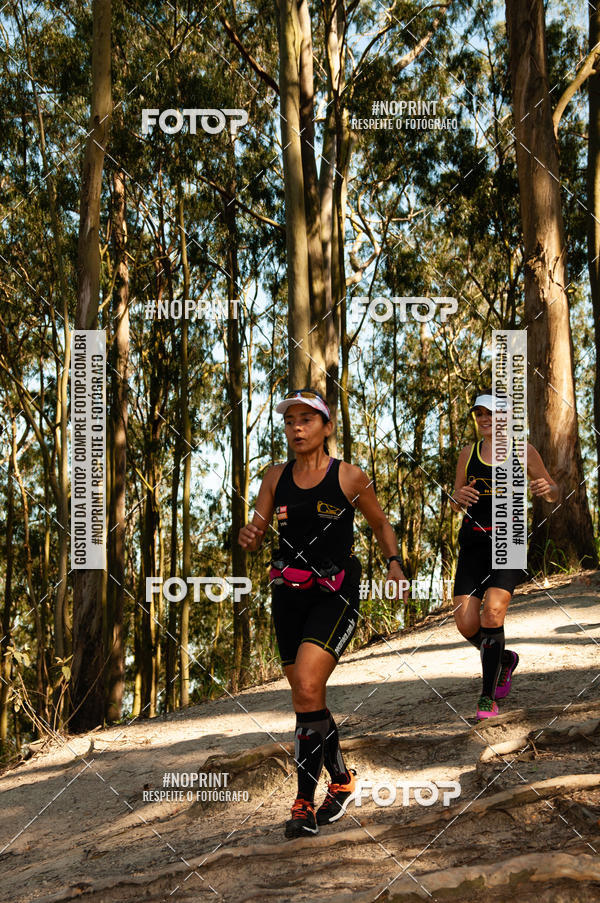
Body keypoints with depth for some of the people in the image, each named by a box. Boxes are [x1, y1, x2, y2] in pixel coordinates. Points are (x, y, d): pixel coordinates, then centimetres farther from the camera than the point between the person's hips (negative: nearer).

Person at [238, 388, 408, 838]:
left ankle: (305, 801, -11)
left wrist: (394, 562, -5)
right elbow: (256, 535, 7)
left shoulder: (349, 477, -5)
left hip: (335, 594, -5)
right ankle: (341, 778, 33)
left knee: (307, 687, -21)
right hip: (289, 594, 5)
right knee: (308, 698, 11)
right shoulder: (276, 477, 5)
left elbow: (381, 523, 10)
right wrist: (249, 536, -16)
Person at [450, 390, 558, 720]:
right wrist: (460, 497, -9)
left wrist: (546, 488, -13)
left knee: (493, 612, -21)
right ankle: (504, 659, 27)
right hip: (473, 541, 3)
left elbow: (553, 494, 11)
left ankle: (488, 696, -10)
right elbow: (455, 505, 15)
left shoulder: (523, 451, 3)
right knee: (466, 623, -6)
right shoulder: (468, 453, 10)